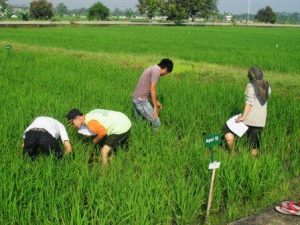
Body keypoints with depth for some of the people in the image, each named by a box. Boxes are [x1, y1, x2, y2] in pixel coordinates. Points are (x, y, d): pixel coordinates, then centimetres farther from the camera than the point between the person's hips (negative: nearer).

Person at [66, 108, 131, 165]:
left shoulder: (90, 122, -18)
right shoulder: (90, 114, 10)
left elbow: (103, 132, -25)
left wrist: (96, 140, -6)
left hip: (120, 128, -10)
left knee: (104, 152, -11)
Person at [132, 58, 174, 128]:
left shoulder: (152, 68, 16)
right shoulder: (156, 70, -13)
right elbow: (152, 90, -17)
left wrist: (157, 102, 28)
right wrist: (155, 107, -12)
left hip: (135, 99, 10)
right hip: (141, 100, -10)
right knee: (156, 123, -10)